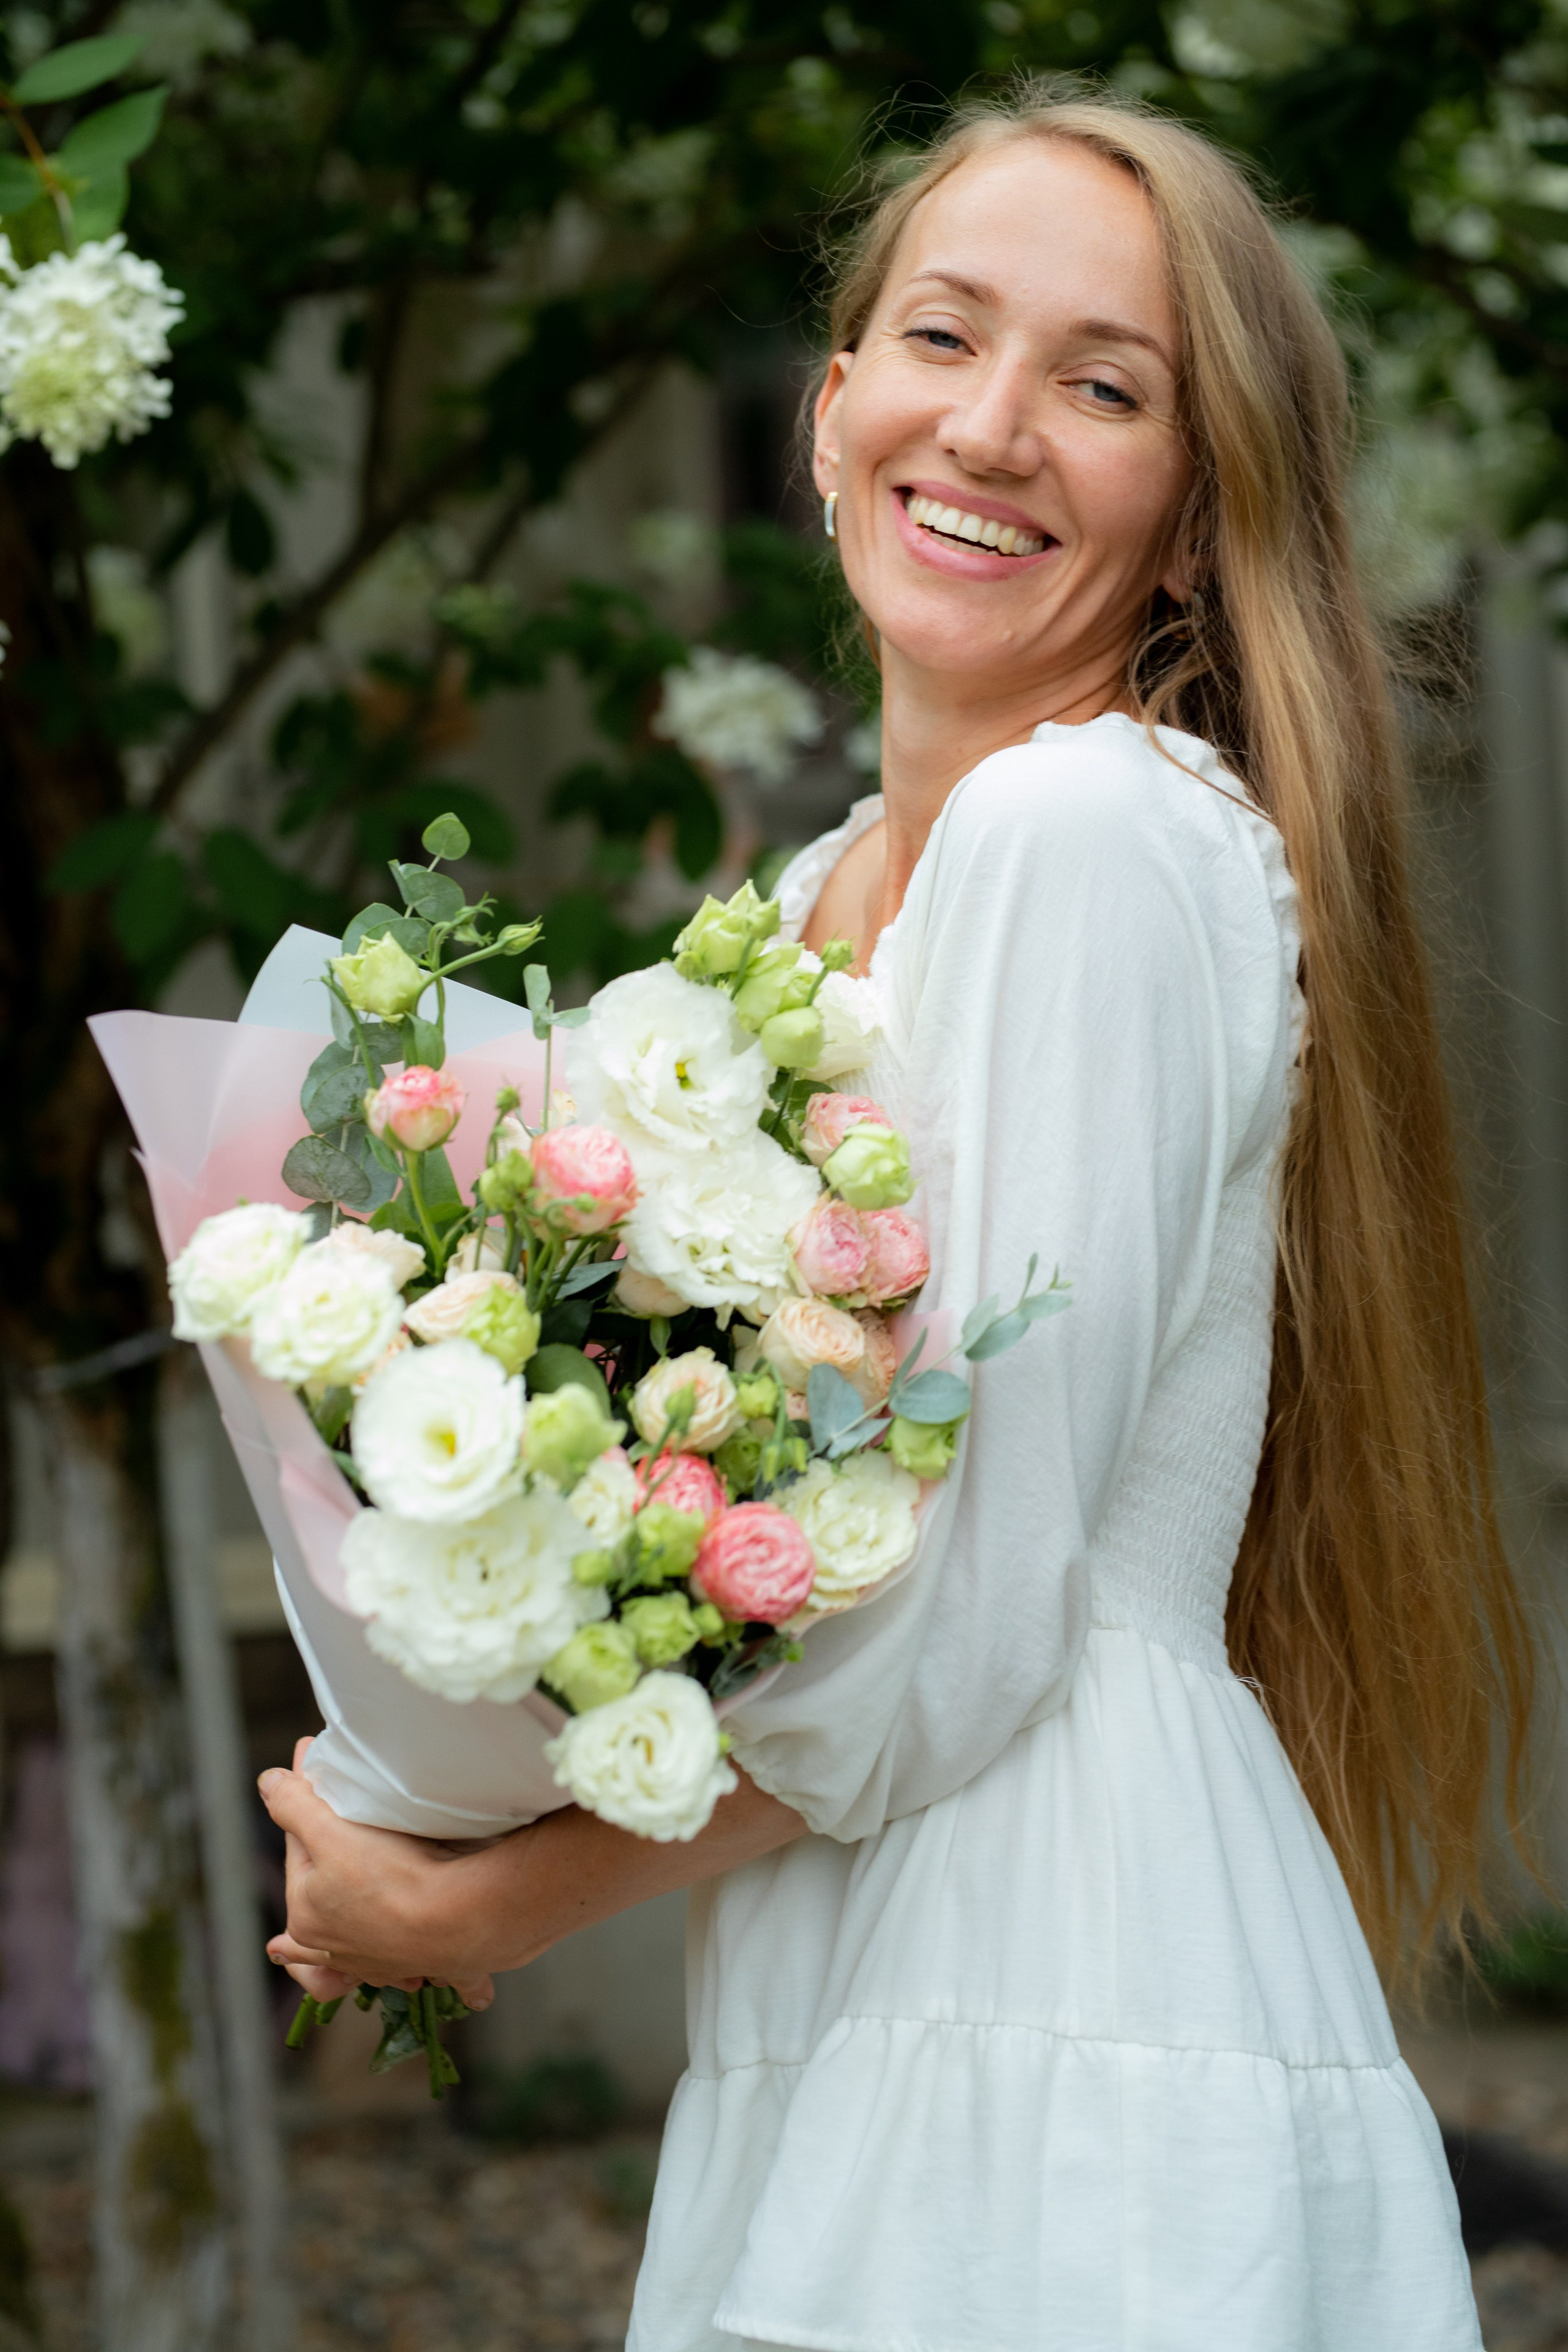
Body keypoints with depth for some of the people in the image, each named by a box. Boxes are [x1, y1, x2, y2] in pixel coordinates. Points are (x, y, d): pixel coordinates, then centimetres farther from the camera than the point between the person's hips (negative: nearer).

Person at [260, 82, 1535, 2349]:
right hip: (832, 2073, 8)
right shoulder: (825, 893, 14)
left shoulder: (1105, 837, -14)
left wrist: (485, 1907, -7)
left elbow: (955, 1619, -17)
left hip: (1070, 2147, -8)